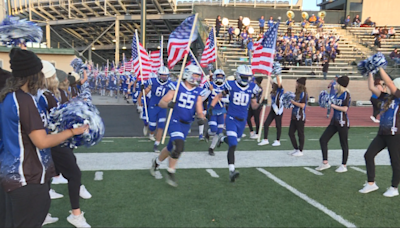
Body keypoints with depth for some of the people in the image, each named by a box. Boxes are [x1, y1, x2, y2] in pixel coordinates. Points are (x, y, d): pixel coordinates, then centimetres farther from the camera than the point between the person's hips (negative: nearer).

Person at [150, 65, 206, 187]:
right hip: (174, 122, -4)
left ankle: (156, 161, 45)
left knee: (171, 148, 16)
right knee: (179, 146, -22)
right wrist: (168, 104, -29)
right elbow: (161, 102, -7)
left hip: (186, 125, 5)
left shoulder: (198, 92, 1)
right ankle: (170, 172, -2)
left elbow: (199, 111, -2)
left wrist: (201, 117, -24)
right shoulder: (177, 87, -7)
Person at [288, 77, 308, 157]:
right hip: (294, 116, 9)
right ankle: (296, 149, 23)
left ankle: (300, 151, 12)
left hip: (300, 117, -9)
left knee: (300, 134, 2)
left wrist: (293, 102, -18)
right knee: (291, 133, 10)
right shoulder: (297, 93, 13)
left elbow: (302, 105, -20)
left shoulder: (303, 93, -12)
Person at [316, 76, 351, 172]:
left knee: (344, 144, 4)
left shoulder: (346, 95, -12)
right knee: (323, 139, 3)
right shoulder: (337, 94, 11)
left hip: (343, 123, -9)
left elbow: (345, 109, -20)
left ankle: (344, 166, 17)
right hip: (334, 121, 9)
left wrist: (333, 106, -14)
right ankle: (325, 163, 11)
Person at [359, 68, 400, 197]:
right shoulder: (386, 98, 10)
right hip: (382, 133, 7)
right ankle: (371, 184, 12)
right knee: (369, 155, 2)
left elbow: (388, 82, -17)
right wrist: (371, 72, 8)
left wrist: (380, 68, -13)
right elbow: (371, 87, 10)